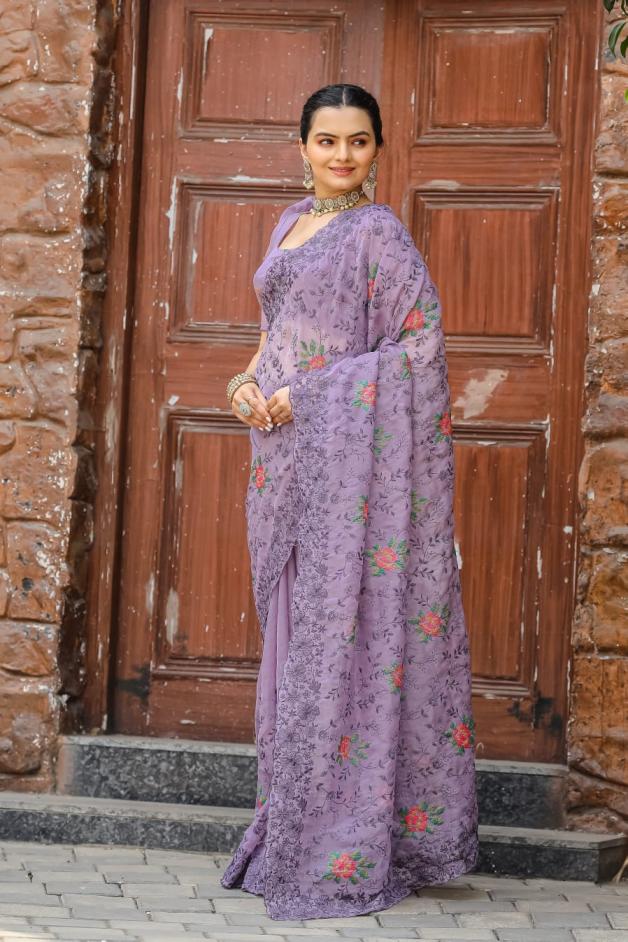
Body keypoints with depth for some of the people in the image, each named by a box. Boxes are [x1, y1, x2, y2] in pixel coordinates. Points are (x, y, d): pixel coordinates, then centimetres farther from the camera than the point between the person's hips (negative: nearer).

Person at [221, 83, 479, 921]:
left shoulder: (378, 233, -6)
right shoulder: (291, 224, 18)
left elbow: (421, 346, -13)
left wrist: (310, 395, -15)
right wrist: (247, 383, 3)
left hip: (349, 457, -8)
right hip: (290, 459, 8)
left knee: (340, 638, -7)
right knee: (296, 636, 10)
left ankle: (345, 859, -1)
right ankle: (296, 834, 18)